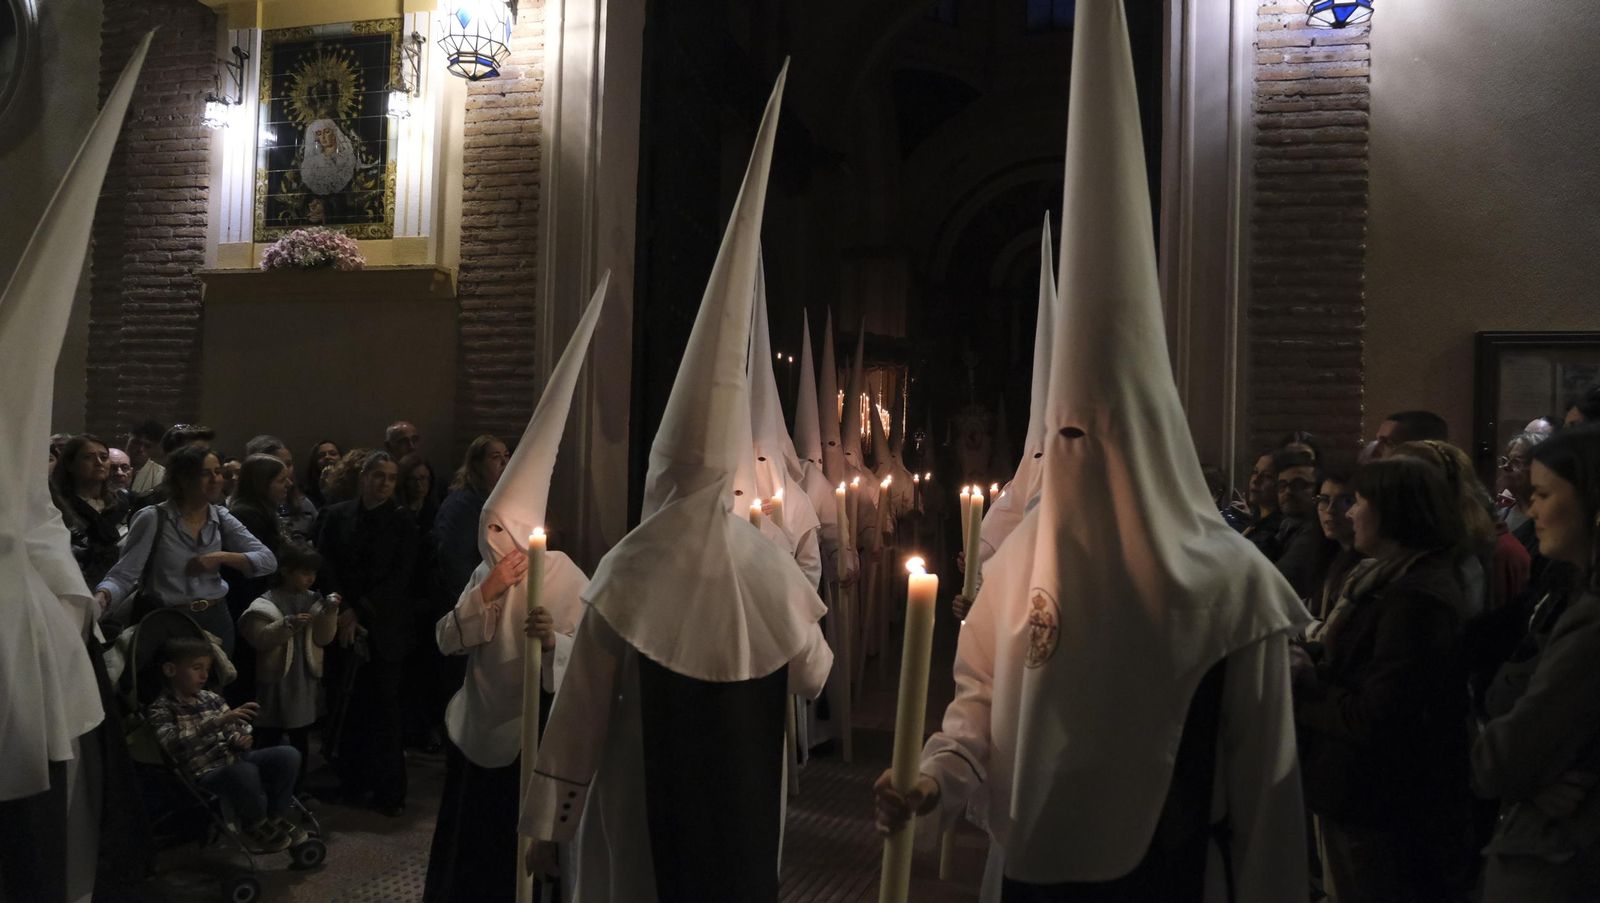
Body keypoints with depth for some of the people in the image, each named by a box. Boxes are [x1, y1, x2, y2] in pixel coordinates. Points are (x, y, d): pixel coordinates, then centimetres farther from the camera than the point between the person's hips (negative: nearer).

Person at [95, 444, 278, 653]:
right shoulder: (153, 519, -9)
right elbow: (123, 575, -13)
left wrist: (221, 557, -15)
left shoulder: (221, 518, 2)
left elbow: (268, 561, -2)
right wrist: (101, 599, -33)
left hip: (216, 619, 4)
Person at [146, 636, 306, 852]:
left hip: (233, 759, 7)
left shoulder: (211, 698, 14)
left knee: (288, 755, -15)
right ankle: (256, 824, -8)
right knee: (244, 772, -38)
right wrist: (218, 722, -35)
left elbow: (237, 729, 22)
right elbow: (174, 744, -25)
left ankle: (276, 818, 4)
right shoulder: (160, 709, -6)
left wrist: (239, 739, -4)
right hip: (205, 774, -6)